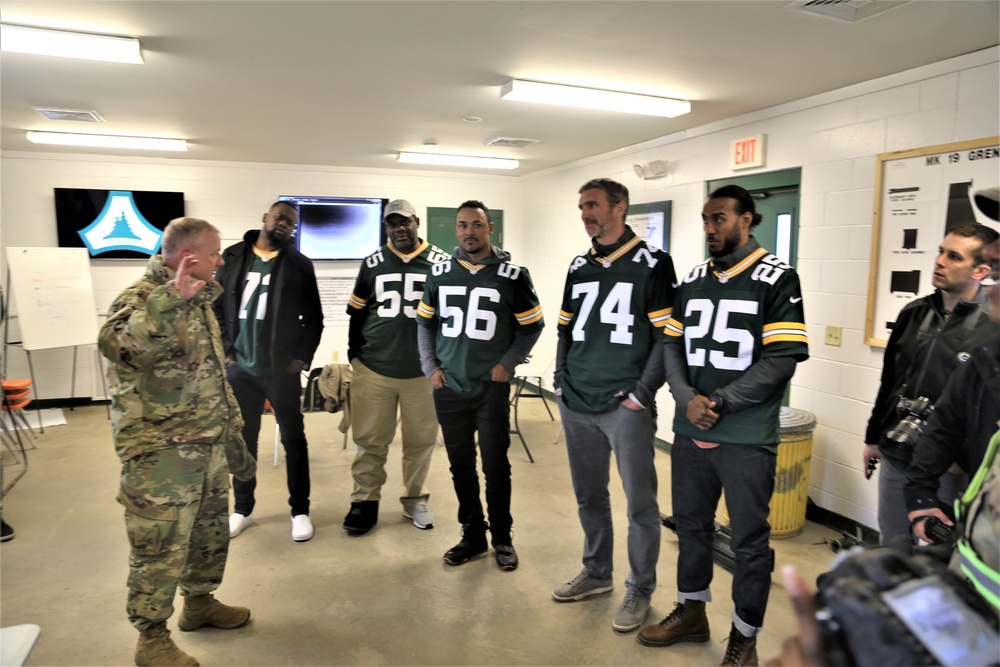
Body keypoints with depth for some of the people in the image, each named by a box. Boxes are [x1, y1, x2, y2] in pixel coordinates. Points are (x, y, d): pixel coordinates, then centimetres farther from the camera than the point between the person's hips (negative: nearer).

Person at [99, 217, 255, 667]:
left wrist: (233, 434, 19)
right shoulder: (141, 298, -14)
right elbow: (118, 347, -37)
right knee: (160, 547, 4)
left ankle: (199, 601, 40)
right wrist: (170, 299, -43)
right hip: (160, 451, -8)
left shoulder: (197, 301, 13)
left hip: (208, 444, 9)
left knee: (210, 531, 20)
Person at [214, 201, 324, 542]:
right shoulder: (233, 257, 5)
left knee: (294, 439, 7)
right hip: (240, 368, 2)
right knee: (242, 439, 13)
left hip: (283, 369, -2)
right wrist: (225, 350, -1)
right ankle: (242, 509, 30)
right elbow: (216, 307, 7)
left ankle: (300, 510, 21)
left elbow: (314, 318, 1)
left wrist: (302, 357, -7)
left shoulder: (299, 264, 0)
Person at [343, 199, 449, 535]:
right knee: (370, 440, 7)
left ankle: (415, 499, 27)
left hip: (423, 370, -1)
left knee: (421, 439, 9)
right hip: (373, 369, 1)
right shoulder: (372, 263, 7)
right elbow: (357, 311, 14)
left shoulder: (441, 262, 0)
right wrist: (355, 351, 9)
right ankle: (365, 501, 23)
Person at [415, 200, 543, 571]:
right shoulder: (439, 273, 4)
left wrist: (507, 363, -6)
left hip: (492, 388, -3)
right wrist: (430, 367, 4)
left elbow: (531, 327, 3)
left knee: (495, 466, 5)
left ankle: (502, 538, 23)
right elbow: (425, 323, 13)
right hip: (449, 388, 3)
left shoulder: (512, 275, -5)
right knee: (461, 466, 12)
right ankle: (473, 536, 28)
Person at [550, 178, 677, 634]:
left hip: (625, 406, -6)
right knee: (589, 495, 17)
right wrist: (561, 383, 10)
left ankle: (640, 590, 22)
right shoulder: (579, 266, 13)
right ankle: (596, 572, 36)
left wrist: (643, 393, -12)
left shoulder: (651, 264, -5)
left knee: (640, 502, 4)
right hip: (577, 405, 6)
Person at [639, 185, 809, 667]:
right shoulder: (692, 281, 10)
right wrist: (687, 398, -10)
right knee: (691, 524, 18)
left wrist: (719, 403, -16)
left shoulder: (776, 280, -6)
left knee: (749, 540, 8)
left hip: (747, 438, -5)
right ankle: (691, 612, 38)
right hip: (689, 431, 5)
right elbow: (672, 344, 7)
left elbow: (781, 359, -12)